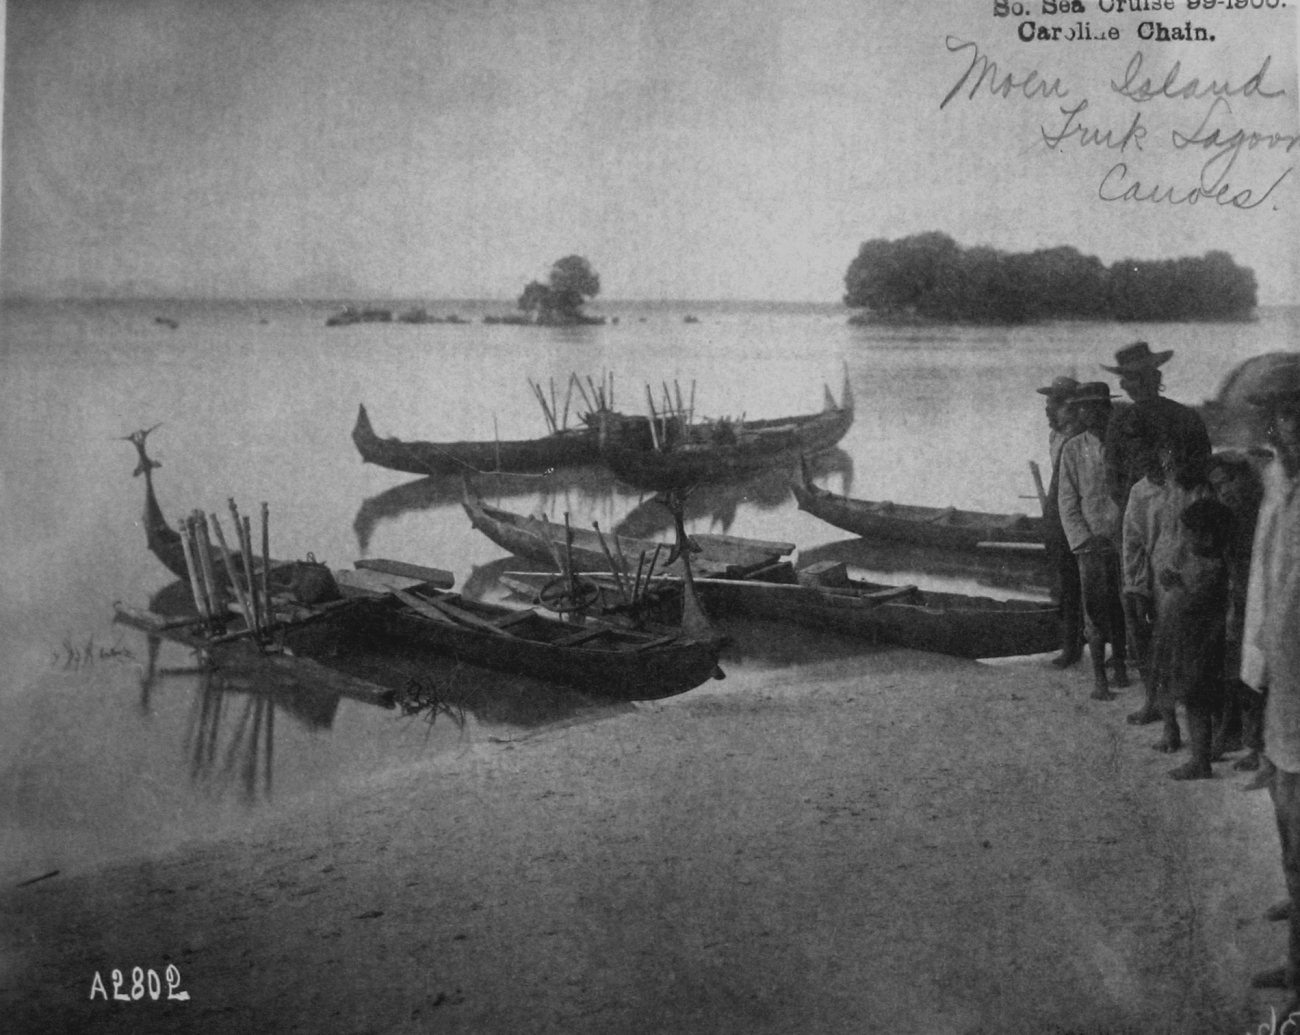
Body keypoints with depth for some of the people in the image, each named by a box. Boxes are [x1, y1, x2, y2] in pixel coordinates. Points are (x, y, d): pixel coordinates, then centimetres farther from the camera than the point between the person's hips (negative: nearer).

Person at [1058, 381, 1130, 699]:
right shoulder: (1073, 450, 1)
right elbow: (1067, 502, 1)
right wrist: (1083, 541, -8)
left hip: (1125, 540, 1)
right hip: (1092, 542, -1)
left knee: (1121, 608, 9)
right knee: (1095, 610, -2)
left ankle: (1119, 665, 28)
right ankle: (1099, 679, 7)